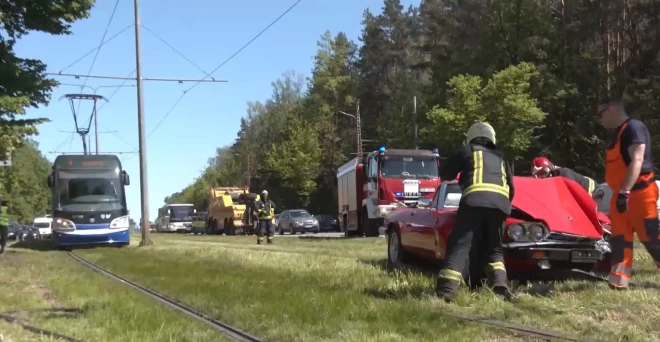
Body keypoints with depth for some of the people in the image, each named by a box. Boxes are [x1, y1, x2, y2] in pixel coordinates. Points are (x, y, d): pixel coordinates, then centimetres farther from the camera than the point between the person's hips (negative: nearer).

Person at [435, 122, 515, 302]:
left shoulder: (468, 150, 23)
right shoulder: (500, 157, 34)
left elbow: (444, 173, 27)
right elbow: (511, 187, 34)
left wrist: (461, 176, 47)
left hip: (475, 200, -3)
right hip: (500, 202, 4)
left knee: (460, 245, -6)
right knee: (494, 249, 18)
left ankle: (446, 290, -21)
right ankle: (500, 286, -3)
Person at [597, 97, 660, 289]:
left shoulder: (634, 127, -13)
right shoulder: (617, 133, 17)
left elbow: (636, 160, -23)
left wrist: (625, 191, -30)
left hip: (639, 192, -10)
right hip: (621, 194, 10)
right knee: (619, 239, 4)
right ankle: (618, 281, 3)